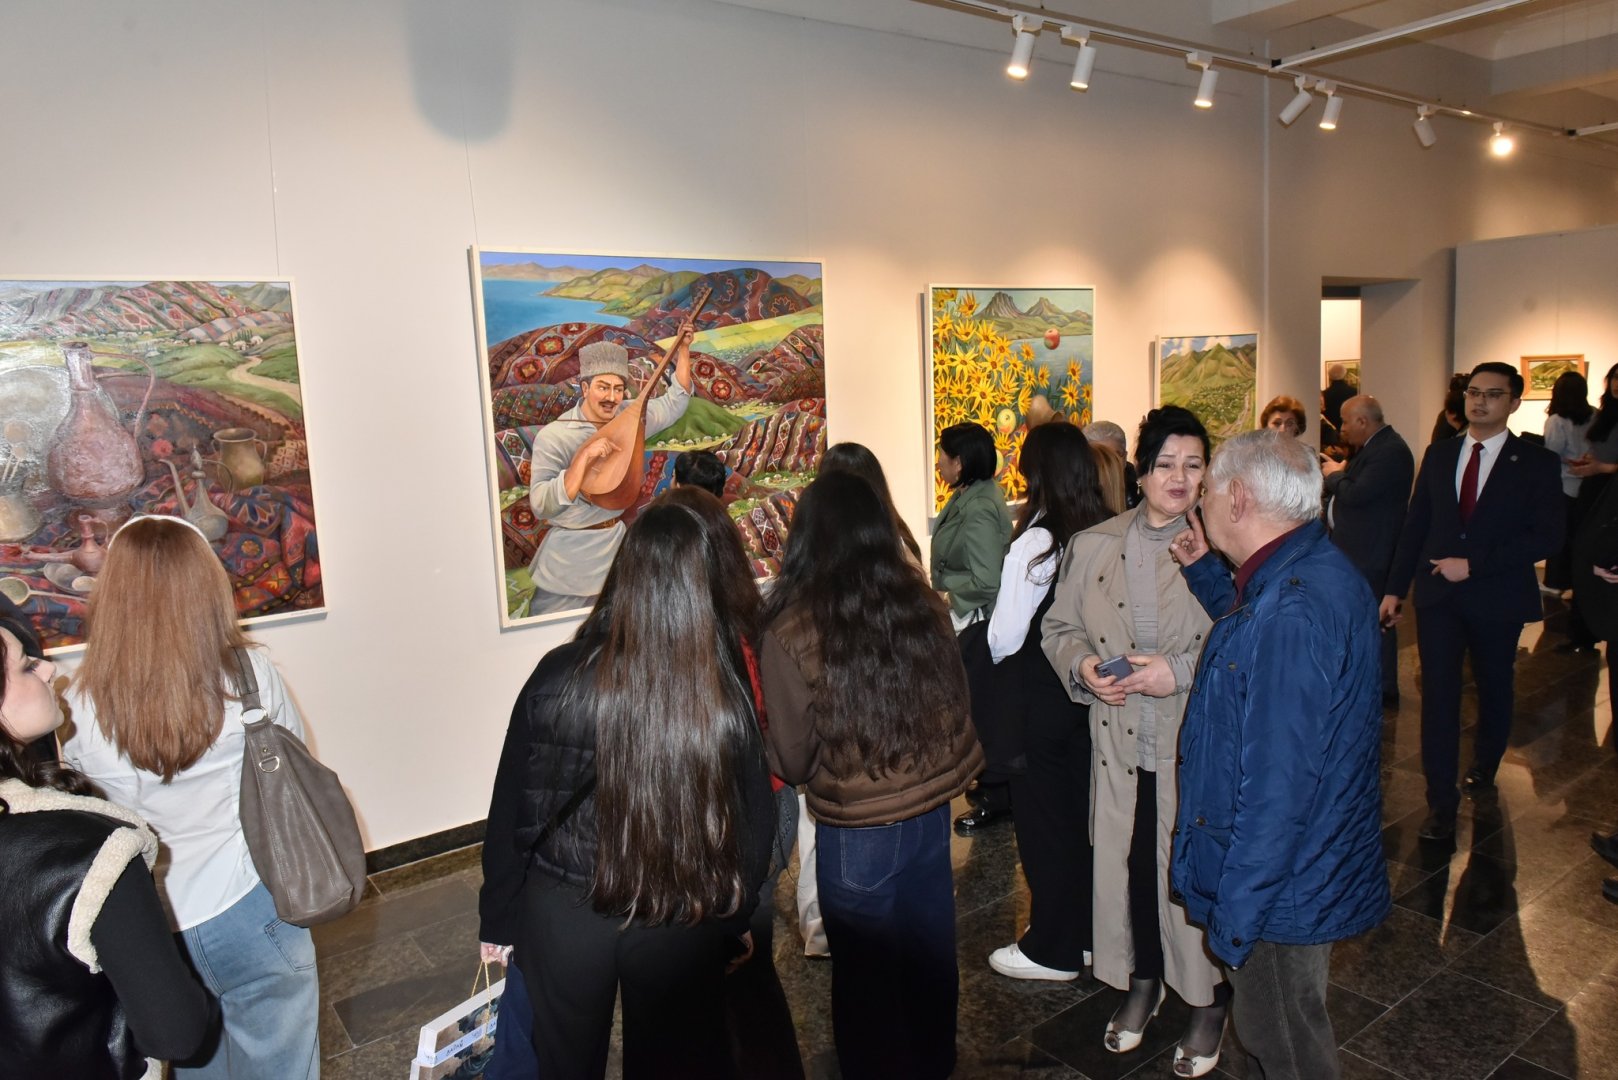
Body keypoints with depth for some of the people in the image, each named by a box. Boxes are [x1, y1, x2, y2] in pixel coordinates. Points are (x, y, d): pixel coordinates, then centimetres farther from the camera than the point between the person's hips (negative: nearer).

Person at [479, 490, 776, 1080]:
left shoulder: (558, 676, -19)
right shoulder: (728, 695, -18)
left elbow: (513, 809, -9)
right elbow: (754, 826, -7)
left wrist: (498, 920, 6)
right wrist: (735, 921, 11)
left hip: (563, 917, 0)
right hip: (684, 927, 0)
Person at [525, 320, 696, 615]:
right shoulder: (553, 436, -17)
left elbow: (675, 402, 11)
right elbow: (541, 505, -26)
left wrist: (683, 348, 1)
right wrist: (585, 458, -34)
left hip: (618, 543, 5)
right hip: (571, 554, -4)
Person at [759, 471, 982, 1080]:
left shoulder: (791, 632, -20)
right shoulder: (924, 604, -9)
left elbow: (792, 760, -12)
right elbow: (956, 701, 3)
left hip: (856, 829, -4)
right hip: (934, 807, 5)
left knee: (867, 972, 18)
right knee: (930, 956, 24)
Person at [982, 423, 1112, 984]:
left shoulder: (1033, 544, -21)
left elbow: (1004, 638, -17)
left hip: (1040, 699, -6)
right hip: (1091, 692, 6)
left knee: (1043, 819, 8)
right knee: (1083, 811, 18)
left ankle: (1052, 949, 23)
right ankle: (1088, 932, 34)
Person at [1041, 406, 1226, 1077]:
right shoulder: (1093, 546, 3)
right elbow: (1060, 626, 11)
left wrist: (1180, 672, -20)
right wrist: (1084, 667, -8)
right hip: (1121, 748, 3)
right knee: (1130, 868, 17)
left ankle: (1208, 1002, 36)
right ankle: (1143, 982, 43)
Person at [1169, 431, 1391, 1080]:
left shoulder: (1295, 608, -31)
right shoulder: (1316, 570, 2)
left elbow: (1280, 788, -30)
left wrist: (1233, 914, -22)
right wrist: (1205, 571, 14)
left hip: (1280, 883, -10)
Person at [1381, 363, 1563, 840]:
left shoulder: (1537, 463, -5)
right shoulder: (1438, 454, 4)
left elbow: (1547, 537, -12)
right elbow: (1415, 525, 6)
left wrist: (1473, 564, -19)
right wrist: (1395, 588, 3)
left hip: (1498, 598, -1)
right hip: (1438, 594, 1)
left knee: (1494, 689, 18)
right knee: (1438, 695, -3)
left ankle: (1484, 768, 42)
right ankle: (1442, 802, 3)